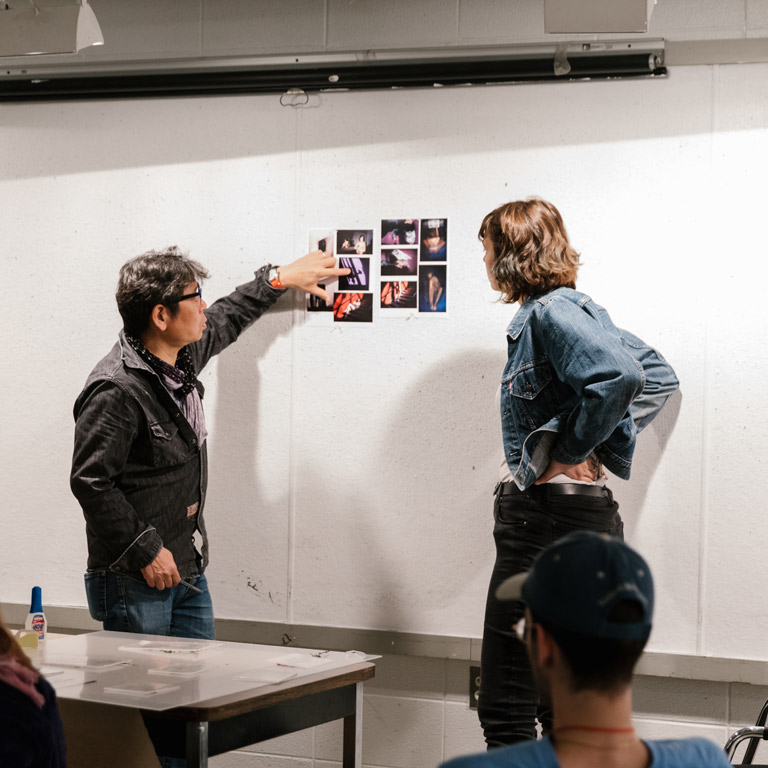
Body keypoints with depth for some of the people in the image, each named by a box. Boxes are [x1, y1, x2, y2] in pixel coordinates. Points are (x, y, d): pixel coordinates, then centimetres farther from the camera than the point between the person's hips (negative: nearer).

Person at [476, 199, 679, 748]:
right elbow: (660, 378, 23)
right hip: (583, 514, 10)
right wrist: (605, 443, 12)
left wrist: (570, 448, -16)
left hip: (547, 515, -10)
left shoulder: (551, 310, -12)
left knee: (506, 712, -7)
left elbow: (622, 375, -29)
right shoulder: (579, 308, 16)